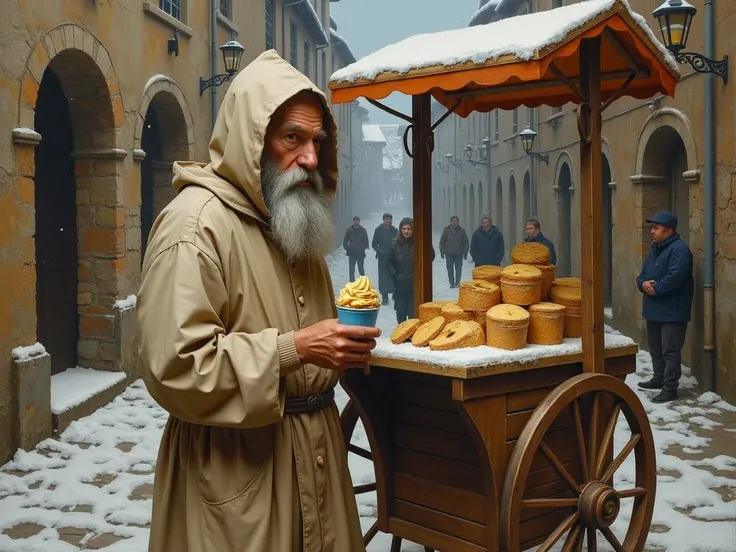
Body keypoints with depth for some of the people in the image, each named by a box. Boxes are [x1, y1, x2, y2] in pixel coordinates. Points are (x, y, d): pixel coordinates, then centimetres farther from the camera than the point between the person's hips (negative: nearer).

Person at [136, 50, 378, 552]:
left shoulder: (295, 215, 12)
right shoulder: (196, 223, -19)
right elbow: (174, 367, -26)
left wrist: (341, 345, 7)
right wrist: (294, 349, -28)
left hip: (314, 448, 9)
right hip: (238, 467, -8)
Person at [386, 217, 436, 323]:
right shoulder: (396, 244, 1)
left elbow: (431, 257, -12)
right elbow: (389, 262, 7)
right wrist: (395, 275, -3)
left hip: (414, 284, -3)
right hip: (399, 284, 3)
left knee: (413, 313, -2)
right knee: (400, 312, 12)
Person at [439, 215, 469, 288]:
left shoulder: (462, 231, 0)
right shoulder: (446, 230, -1)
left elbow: (466, 243, 4)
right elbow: (442, 242, 3)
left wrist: (465, 252, -2)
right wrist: (442, 251, -3)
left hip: (459, 255, 0)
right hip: (449, 255, 0)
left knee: (458, 269, 5)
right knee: (450, 270, 3)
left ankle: (457, 282, 18)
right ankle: (452, 283, 14)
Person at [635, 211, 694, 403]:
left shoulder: (679, 249, -16)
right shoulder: (655, 248, 15)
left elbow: (674, 278, -27)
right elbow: (643, 274, 16)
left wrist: (655, 288, -14)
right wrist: (643, 284, -7)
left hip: (672, 311, -10)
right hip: (655, 309, 10)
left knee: (670, 351, -6)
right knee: (655, 348, 20)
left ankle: (670, 388, -2)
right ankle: (659, 378, 34)